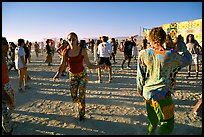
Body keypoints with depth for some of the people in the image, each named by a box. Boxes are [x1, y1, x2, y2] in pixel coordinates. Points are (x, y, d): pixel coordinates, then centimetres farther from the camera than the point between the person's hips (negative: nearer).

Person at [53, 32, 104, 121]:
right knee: (74, 98, 6)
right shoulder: (66, 52, -8)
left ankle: (81, 114, 20)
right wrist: (58, 73, -19)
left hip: (82, 75, -2)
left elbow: (89, 65, -10)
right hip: (72, 76, 3)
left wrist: (99, 66, -24)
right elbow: (62, 65, -2)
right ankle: (80, 104, 42)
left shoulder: (82, 50, -14)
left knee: (81, 96, -3)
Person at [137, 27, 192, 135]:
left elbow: (140, 76, 0)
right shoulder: (170, 55, -13)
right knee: (167, 125, 10)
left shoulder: (143, 54, -6)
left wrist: (140, 91, 14)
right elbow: (187, 59, 8)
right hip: (162, 95, -4)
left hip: (147, 94, 5)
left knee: (152, 121, 25)